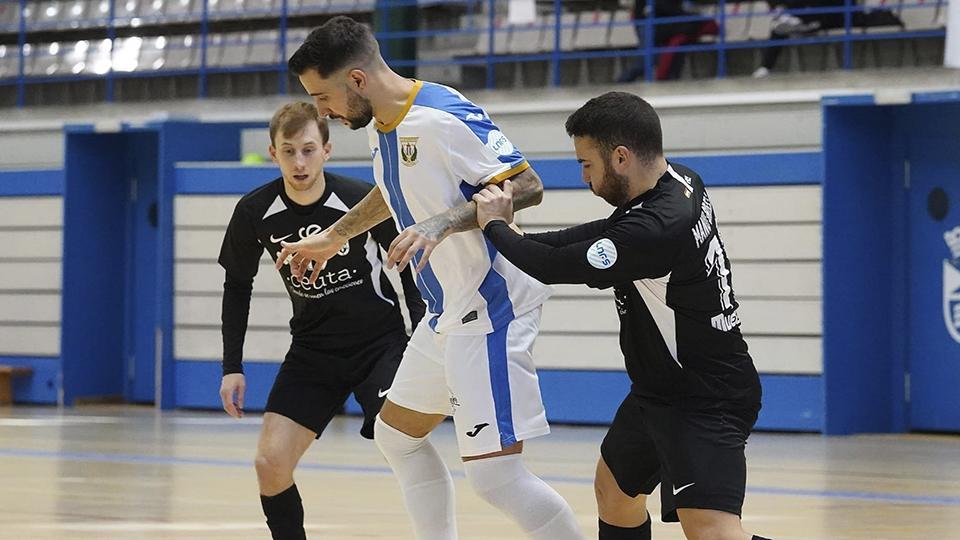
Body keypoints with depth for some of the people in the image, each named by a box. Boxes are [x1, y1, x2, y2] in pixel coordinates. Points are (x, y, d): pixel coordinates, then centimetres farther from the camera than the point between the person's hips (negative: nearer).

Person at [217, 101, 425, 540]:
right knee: (271, 463, -8)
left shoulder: (364, 201, -20)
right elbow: (238, 285, 6)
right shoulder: (255, 213, -12)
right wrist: (232, 366, 3)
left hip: (380, 342, -3)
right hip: (312, 351, 3)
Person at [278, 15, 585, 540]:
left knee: (493, 472, -16)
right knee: (397, 434, 20)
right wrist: (332, 237, 38)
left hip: (489, 311, -10)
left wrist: (442, 223, -35)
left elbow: (527, 186, -26)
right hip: (447, 314, 10)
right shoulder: (380, 125, 7)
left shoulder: (444, 117, -22)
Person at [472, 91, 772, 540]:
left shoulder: (656, 229, -30)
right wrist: (518, 239, 8)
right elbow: (606, 234, 16)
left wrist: (496, 226, -2)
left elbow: (554, 267, -20)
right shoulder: (679, 182, -1)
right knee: (614, 489, 28)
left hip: (704, 402, -11)